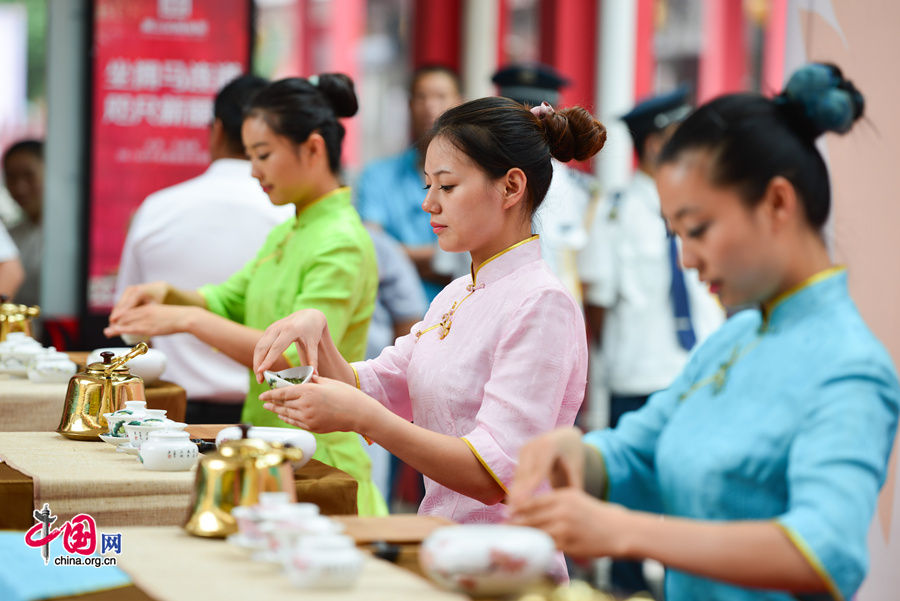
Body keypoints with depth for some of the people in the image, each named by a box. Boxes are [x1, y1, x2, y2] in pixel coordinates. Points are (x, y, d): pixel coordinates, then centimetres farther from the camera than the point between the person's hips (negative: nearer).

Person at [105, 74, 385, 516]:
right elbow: (227, 301, 21)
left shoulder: (342, 244, -15)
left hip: (316, 460, -9)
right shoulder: (284, 235, 15)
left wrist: (189, 320, -23)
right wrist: (168, 295, 0)